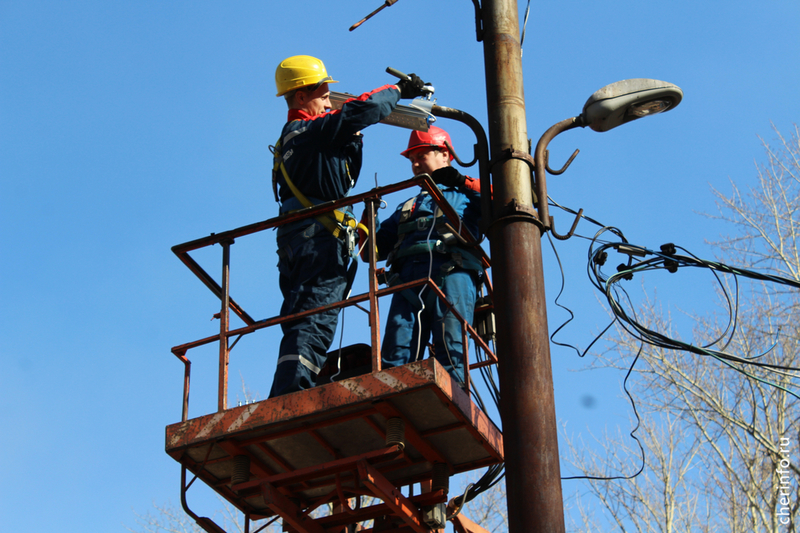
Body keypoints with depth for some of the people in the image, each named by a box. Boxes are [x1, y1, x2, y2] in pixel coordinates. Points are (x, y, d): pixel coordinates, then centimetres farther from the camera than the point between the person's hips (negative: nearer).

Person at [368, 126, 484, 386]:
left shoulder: (465, 195, 27)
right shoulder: (407, 208, 39)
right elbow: (373, 249, 31)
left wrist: (464, 182, 0)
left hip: (452, 273, -4)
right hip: (407, 279, 4)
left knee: (450, 354, -21)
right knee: (395, 358, -16)